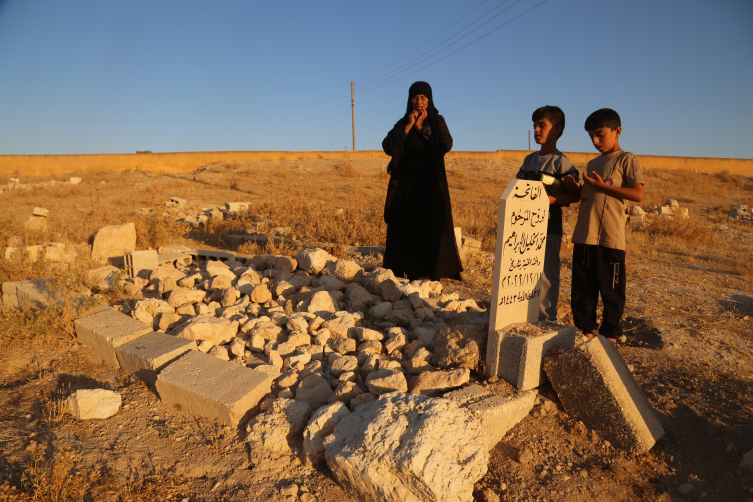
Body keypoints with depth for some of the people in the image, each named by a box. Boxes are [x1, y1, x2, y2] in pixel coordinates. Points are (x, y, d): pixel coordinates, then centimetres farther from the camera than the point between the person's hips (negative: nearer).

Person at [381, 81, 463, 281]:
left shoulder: (437, 121, 7)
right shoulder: (402, 123, 10)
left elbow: (446, 145, -12)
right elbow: (388, 147, -6)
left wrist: (422, 126, -10)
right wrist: (409, 126, -9)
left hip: (431, 182, -2)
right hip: (407, 182, 2)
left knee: (433, 224, -6)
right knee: (407, 226, 0)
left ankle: (434, 271, -3)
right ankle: (409, 270, 6)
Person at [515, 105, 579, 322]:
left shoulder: (561, 161, -5)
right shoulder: (529, 160, 15)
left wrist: (551, 199, -24)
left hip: (549, 226, -6)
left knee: (547, 273, 0)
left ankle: (547, 317, 10)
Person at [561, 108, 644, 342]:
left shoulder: (627, 159, 0)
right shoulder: (592, 164, 20)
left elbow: (638, 194, -10)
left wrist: (602, 185, -15)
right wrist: (575, 188, 4)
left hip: (610, 238, -6)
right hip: (584, 236, 6)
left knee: (611, 289, 3)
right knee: (582, 288, 9)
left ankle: (610, 334, 16)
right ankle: (585, 329, 21)